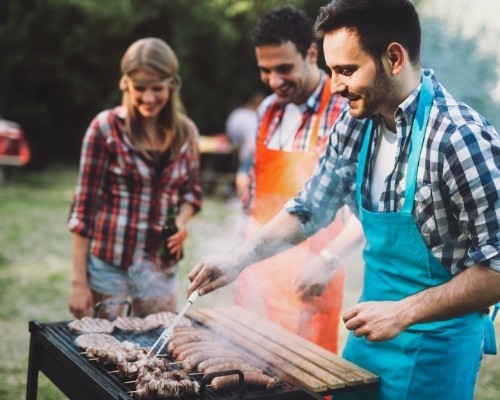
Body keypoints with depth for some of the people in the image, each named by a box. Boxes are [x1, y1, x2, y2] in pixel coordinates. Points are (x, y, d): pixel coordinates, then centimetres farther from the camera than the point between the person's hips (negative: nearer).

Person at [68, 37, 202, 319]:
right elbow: (84, 206, -6)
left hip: (162, 266, 3)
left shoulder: (186, 132, 2)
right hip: (108, 263, -3)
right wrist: (78, 281, -8)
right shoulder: (106, 127, -9)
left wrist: (182, 220, -7)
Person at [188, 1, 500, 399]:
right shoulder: (355, 125, -3)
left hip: (436, 344, -6)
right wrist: (238, 258, -3)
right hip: (371, 330, 7)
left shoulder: (462, 139, -24)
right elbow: (310, 209, 8)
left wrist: (404, 312, -24)